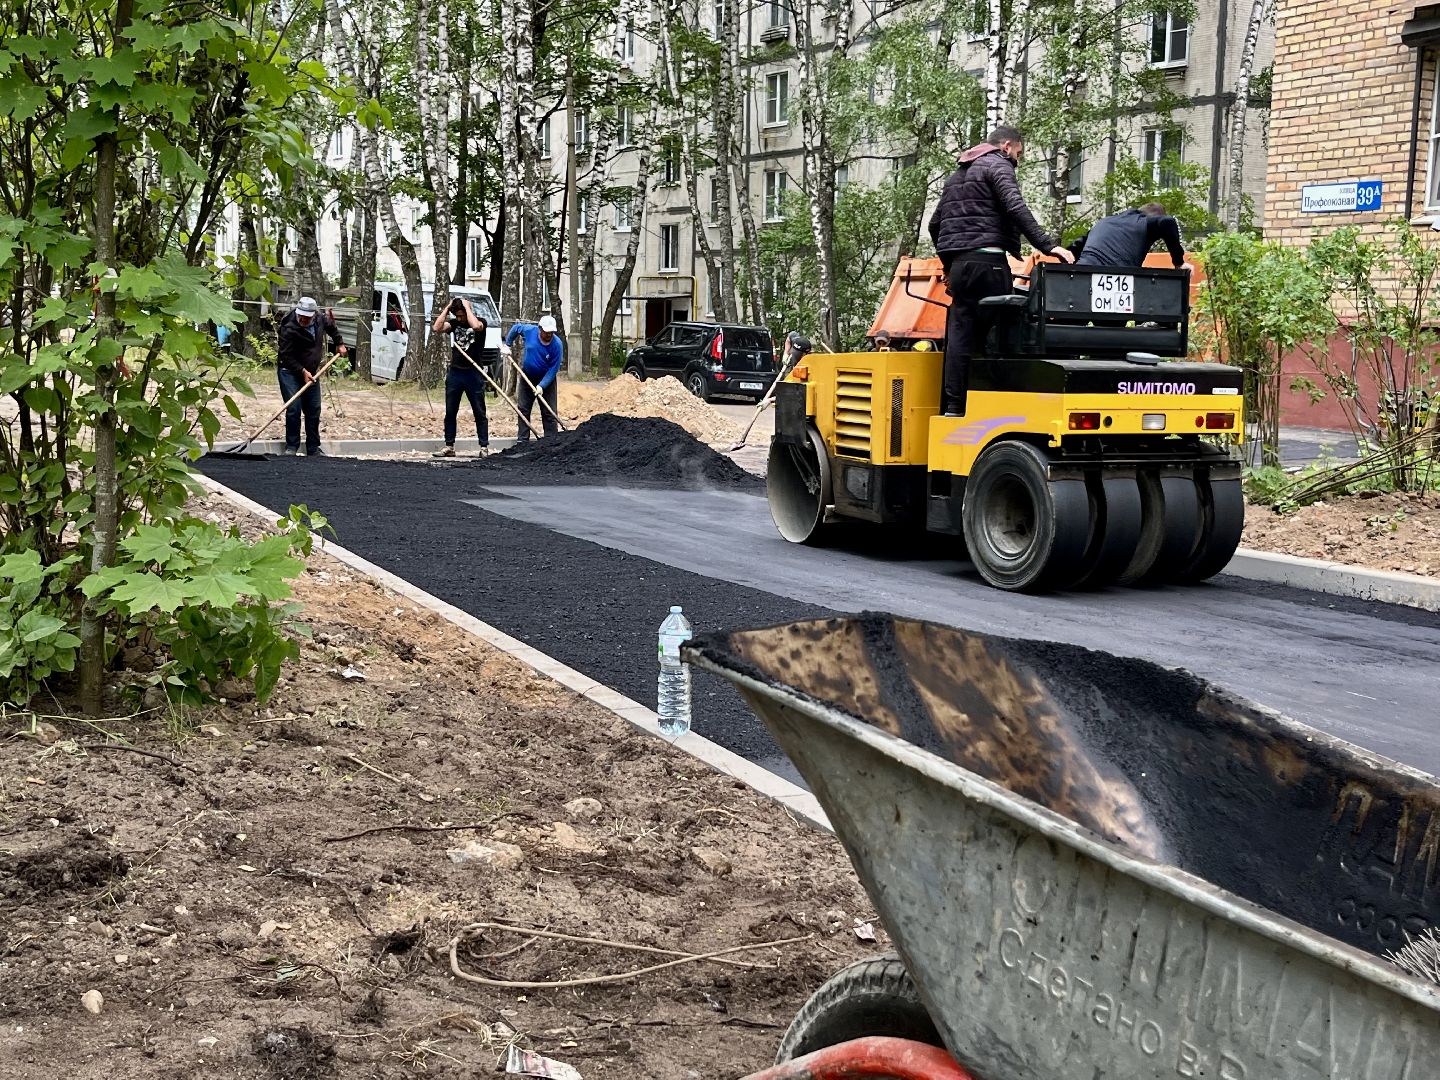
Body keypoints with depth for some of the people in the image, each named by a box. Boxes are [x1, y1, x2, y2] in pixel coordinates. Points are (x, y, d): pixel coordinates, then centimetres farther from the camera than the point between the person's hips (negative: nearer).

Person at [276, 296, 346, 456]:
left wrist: (339, 344, 22)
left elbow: (331, 327, 21)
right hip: (290, 372, -6)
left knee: (314, 411, 6)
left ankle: (313, 449, 14)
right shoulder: (289, 329, -24)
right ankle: (291, 447, -5)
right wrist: (302, 371, -27)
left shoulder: (319, 319, -5)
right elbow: (286, 356, -23)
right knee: (293, 409, -15)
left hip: (311, 373, 6)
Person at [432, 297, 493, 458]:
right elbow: (437, 328, -7)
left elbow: (475, 326, -27)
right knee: (450, 413, 6)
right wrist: (447, 308, -5)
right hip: (454, 373, 4)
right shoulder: (454, 323, 9)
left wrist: (467, 306, -15)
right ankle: (449, 447, 13)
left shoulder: (481, 322, -3)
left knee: (480, 413, 1)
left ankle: (484, 447, 5)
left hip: (473, 374, -4)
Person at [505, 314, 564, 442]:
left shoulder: (557, 344, -24)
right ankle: (522, 440, 10)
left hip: (547, 379, -3)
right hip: (527, 377, 3)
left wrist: (542, 386, -28)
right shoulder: (529, 331, -17)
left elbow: (554, 369, -22)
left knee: (549, 412, -3)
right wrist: (507, 344, 5)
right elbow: (516, 328, 7)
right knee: (523, 409, 4)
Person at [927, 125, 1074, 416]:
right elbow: (1016, 209, -16)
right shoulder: (998, 165, 0)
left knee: (960, 334, 5)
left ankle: (953, 407, 2)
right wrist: (1047, 245, -21)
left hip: (959, 263, 8)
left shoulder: (958, 174, 26)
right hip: (986, 261, -8)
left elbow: (935, 224, 28)